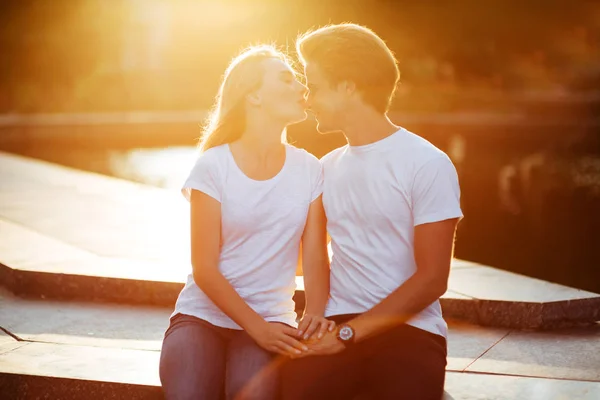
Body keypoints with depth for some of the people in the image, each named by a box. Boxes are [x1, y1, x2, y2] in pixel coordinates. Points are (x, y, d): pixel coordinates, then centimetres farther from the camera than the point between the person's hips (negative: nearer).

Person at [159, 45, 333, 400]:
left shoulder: (308, 170, 1)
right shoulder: (213, 166, -7)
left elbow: (315, 257, -1)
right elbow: (204, 270, -8)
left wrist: (315, 314, -20)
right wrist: (258, 328, -18)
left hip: (270, 319, 1)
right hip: (202, 315, -1)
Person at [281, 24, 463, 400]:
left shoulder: (428, 164, -4)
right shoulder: (327, 167, 14)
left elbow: (432, 279, -9)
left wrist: (349, 333, -13)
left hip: (409, 329, -3)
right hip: (337, 326, 4)